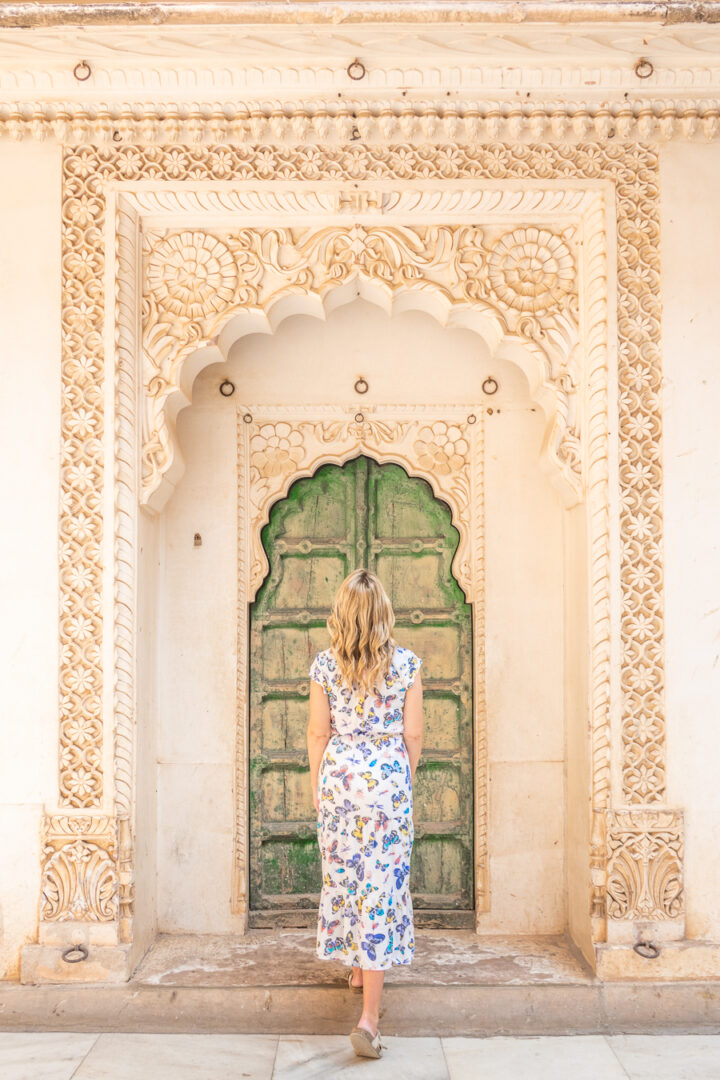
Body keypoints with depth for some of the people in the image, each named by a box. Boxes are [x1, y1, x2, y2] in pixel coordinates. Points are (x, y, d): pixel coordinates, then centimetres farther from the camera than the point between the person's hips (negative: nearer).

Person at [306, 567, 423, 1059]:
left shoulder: (325, 665, -5)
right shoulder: (406, 663, -7)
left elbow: (318, 733, 0)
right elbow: (413, 733, -2)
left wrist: (317, 786, 13)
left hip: (339, 776, 2)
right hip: (389, 779, -2)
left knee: (343, 874, 21)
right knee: (384, 884, -1)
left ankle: (356, 966, 41)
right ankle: (370, 1018, -5)